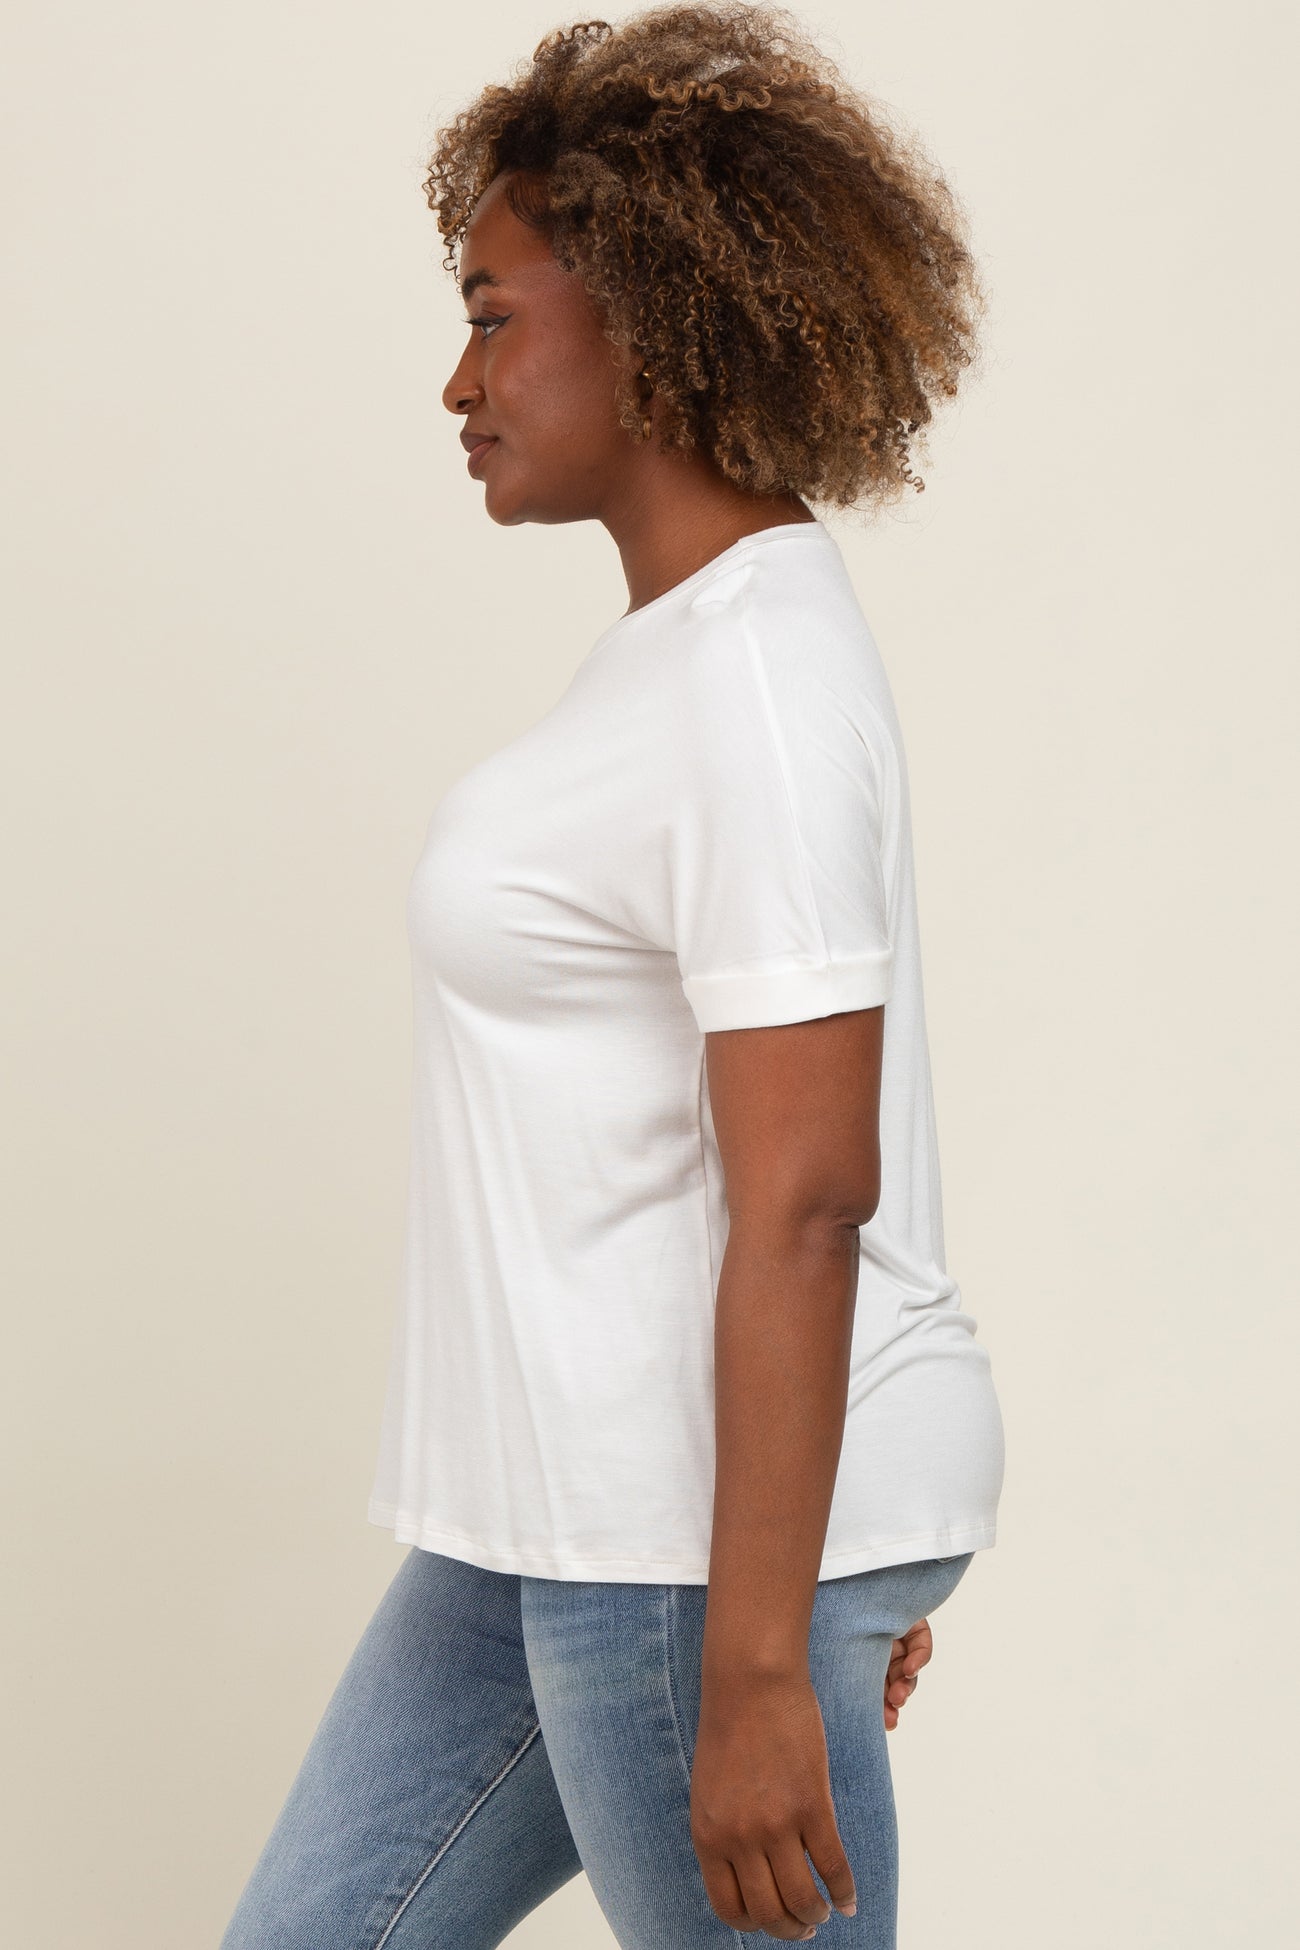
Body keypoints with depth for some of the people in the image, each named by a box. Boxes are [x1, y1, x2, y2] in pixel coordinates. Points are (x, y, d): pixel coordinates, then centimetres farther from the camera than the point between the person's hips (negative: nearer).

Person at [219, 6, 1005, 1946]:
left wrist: (756, 1672, -23)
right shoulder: (699, 639, 11)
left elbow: (805, 1205, -24)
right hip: (578, 1499, 10)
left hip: (716, 1517, -10)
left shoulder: (761, 691, -20)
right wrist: (866, 1558, 21)